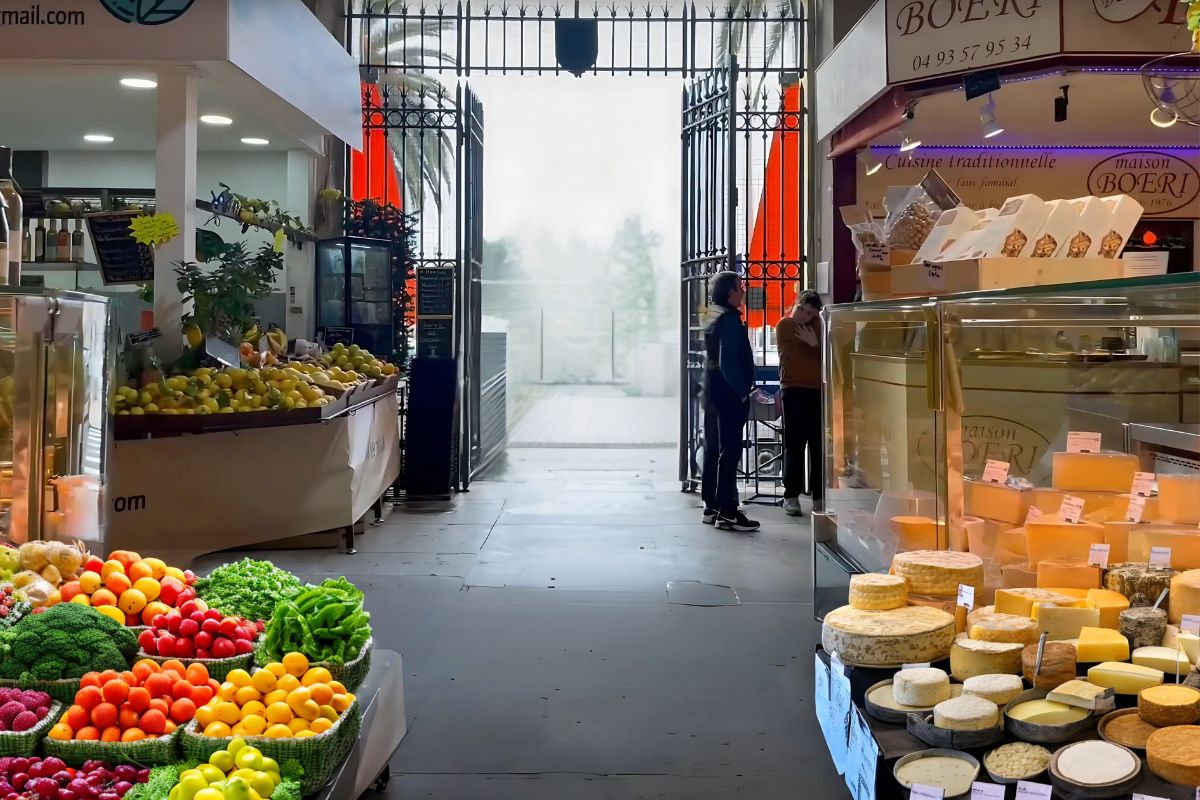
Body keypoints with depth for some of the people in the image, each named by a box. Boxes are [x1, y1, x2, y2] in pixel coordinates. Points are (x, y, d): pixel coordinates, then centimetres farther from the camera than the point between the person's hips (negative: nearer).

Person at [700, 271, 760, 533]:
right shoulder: (730, 320, -14)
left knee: (714, 450, 12)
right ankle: (727, 512, -6)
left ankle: (712, 506, 17)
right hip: (729, 396, -10)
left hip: (714, 394, 10)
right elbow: (728, 363, -22)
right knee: (729, 452, -7)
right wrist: (743, 392, -14)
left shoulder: (714, 320, 15)